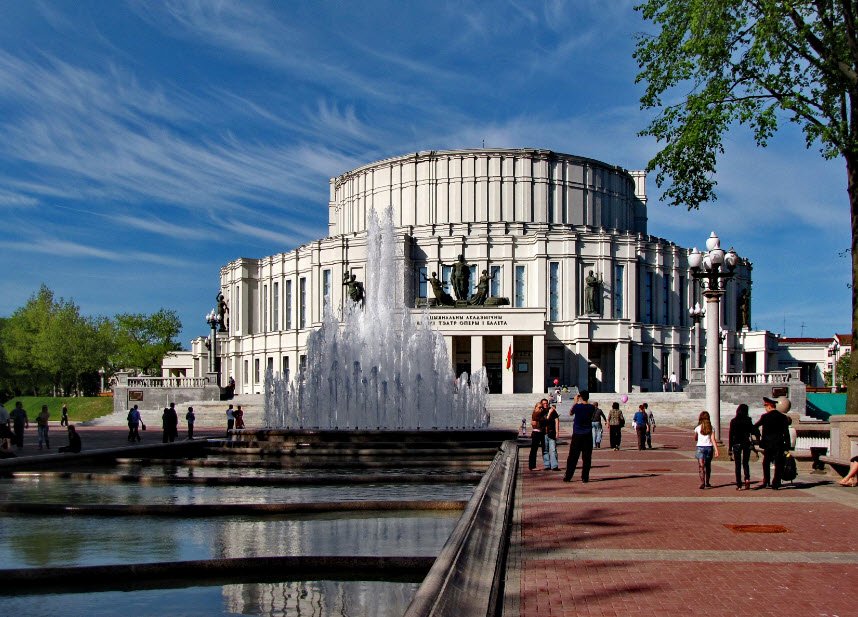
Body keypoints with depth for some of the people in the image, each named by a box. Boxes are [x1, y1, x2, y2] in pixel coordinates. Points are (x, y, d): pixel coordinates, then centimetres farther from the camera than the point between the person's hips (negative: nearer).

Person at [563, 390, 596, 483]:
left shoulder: (577, 406, -9)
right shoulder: (591, 408, -3)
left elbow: (570, 413, 11)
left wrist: (575, 402, 16)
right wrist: (586, 402, 16)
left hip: (577, 435, -1)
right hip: (588, 435, 1)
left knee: (573, 457, 5)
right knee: (587, 457, 4)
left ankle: (567, 476, 7)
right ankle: (585, 477, 2)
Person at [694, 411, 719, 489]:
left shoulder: (698, 428, -2)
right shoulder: (711, 428, 1)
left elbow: (695, 439, 11)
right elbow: (713, 440, -6)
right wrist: (716, 450, -8)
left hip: (700, 447, -2)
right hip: (709, 447, 2)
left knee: (701, 466, -7)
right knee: (708, 466, 17)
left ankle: (702, 483, -22)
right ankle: (707, 482, 27)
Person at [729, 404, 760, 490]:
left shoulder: (733, 421, -3)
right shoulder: (748, 420, -2)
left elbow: (731, 435, -4)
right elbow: (755, 431, -8)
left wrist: (730, 448, -2)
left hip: (736, 444, -1)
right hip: (746, 444, 1)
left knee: (738, 465, 5)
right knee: (745, 463, 14)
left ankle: (739, 485, 2)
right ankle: (747, 479, -10)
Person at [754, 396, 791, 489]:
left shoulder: (765, 417, -6)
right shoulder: (783, 417, 1)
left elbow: (755, 426, 2)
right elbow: (786, 432, 1)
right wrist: (787, 445, 5)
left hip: (768, 443, -1)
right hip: (779, 444, 1)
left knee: (766, 463, 12)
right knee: (778, 464, 5)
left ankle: (766, 482, 8)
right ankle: (776, 484, 3)